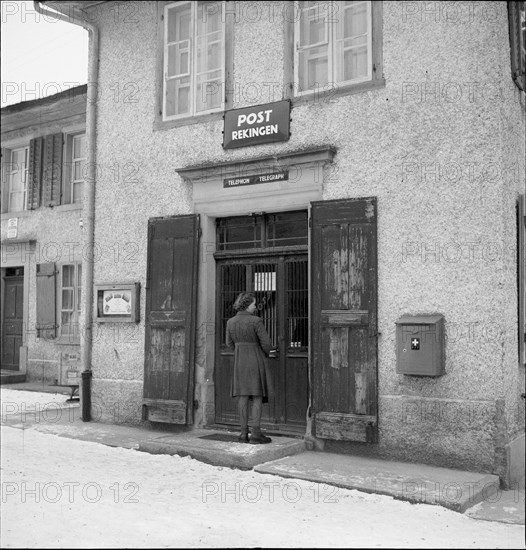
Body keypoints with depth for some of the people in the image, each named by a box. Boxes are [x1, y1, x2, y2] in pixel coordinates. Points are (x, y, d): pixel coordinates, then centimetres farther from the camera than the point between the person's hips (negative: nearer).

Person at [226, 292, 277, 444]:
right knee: (257, 397, 1)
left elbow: (230, 343, 11)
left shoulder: (230, 322, 0)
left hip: (239, 361, 5)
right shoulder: (256, 321, -15)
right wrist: (268, 353, 10)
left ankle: (244, 433, 7)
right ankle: (255, 433, -2)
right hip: (256, 360, -5)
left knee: (242, 396, 7)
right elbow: (266, 343, -12)